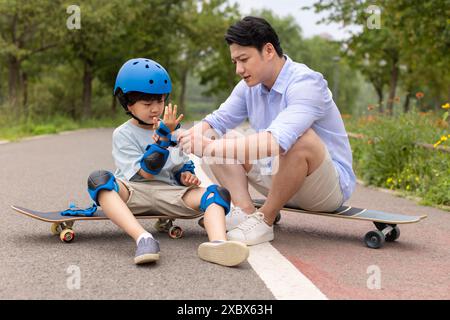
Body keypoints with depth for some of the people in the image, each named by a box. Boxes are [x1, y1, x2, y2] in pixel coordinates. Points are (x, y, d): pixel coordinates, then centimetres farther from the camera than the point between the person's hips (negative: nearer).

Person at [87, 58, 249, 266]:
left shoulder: (172, 131, 19)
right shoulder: (123, 134, 2)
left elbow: (183, 165, 28)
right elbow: (147, 173, -9)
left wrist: (186, 175, 3)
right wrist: (162, 136, -16)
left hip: (168, 194, 4)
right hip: (132, 193, -3)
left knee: (218, 192, -19)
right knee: (98, 179, -34)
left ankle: (218, 243, -52)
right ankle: (143, 238, -54)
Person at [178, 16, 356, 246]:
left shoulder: (306, 83, -25)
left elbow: (276, 142, -40)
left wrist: (210, 147, -41)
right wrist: (192, 136, -20)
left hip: (331, 186, -7)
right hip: (279, 178, 7)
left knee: (301, 138, -38)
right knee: (223, 142, 0)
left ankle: (264, 221, -20)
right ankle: (244, 210, -19)